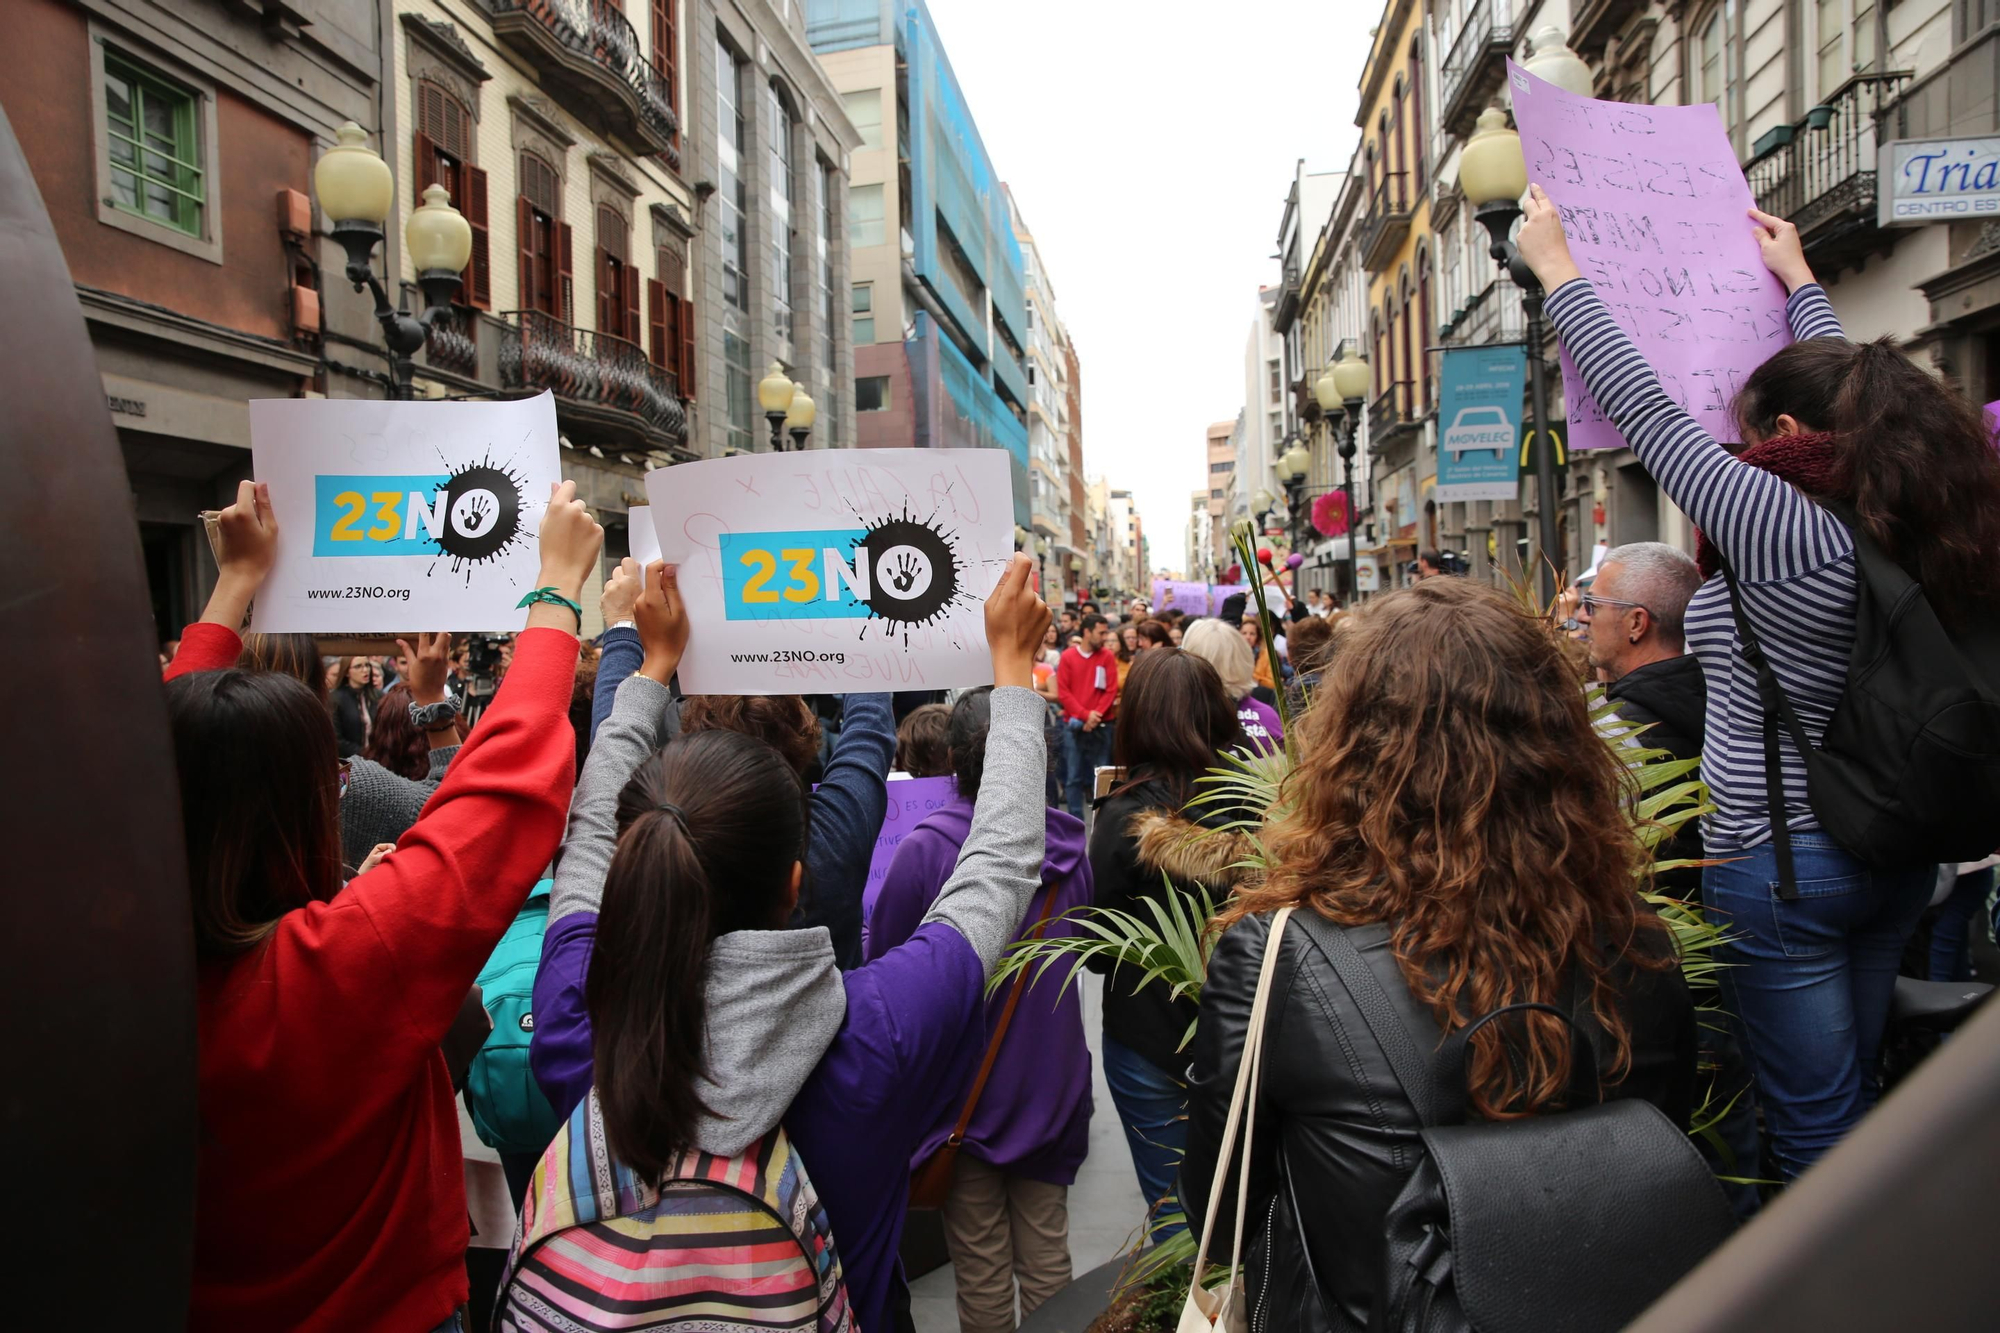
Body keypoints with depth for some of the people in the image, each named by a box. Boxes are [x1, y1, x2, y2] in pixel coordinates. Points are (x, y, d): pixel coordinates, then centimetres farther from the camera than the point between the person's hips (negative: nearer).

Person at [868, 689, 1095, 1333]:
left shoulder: (924, 851, -21)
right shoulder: (1069, 846, -7)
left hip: (964, 1088, -4)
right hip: (1050, 1084, 4)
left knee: (982, 1268, 13)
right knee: (1046, 1252, 19)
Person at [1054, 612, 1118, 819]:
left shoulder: (1108, 656, 5)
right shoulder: (1067, 656, 3)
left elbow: (1111, 690, 0)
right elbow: (1062, 692, -2)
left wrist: (1095, 716, -11)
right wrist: (1085, 715, -11)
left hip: (1100, 726, 0)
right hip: (1074, 725, 0)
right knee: (1073, 777, 1)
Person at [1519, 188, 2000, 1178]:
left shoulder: (1782, 523, -20)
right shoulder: (1911, 521, 1)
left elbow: (1641, 405, -15)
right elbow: (1857, 403, 18)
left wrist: (1554, 265, -3)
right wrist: (1799, 279, 33)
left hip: (1777, 865, -8)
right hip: (1895, 860, 8)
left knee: (1816, 1127, 5)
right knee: (1855, 1105, 23)